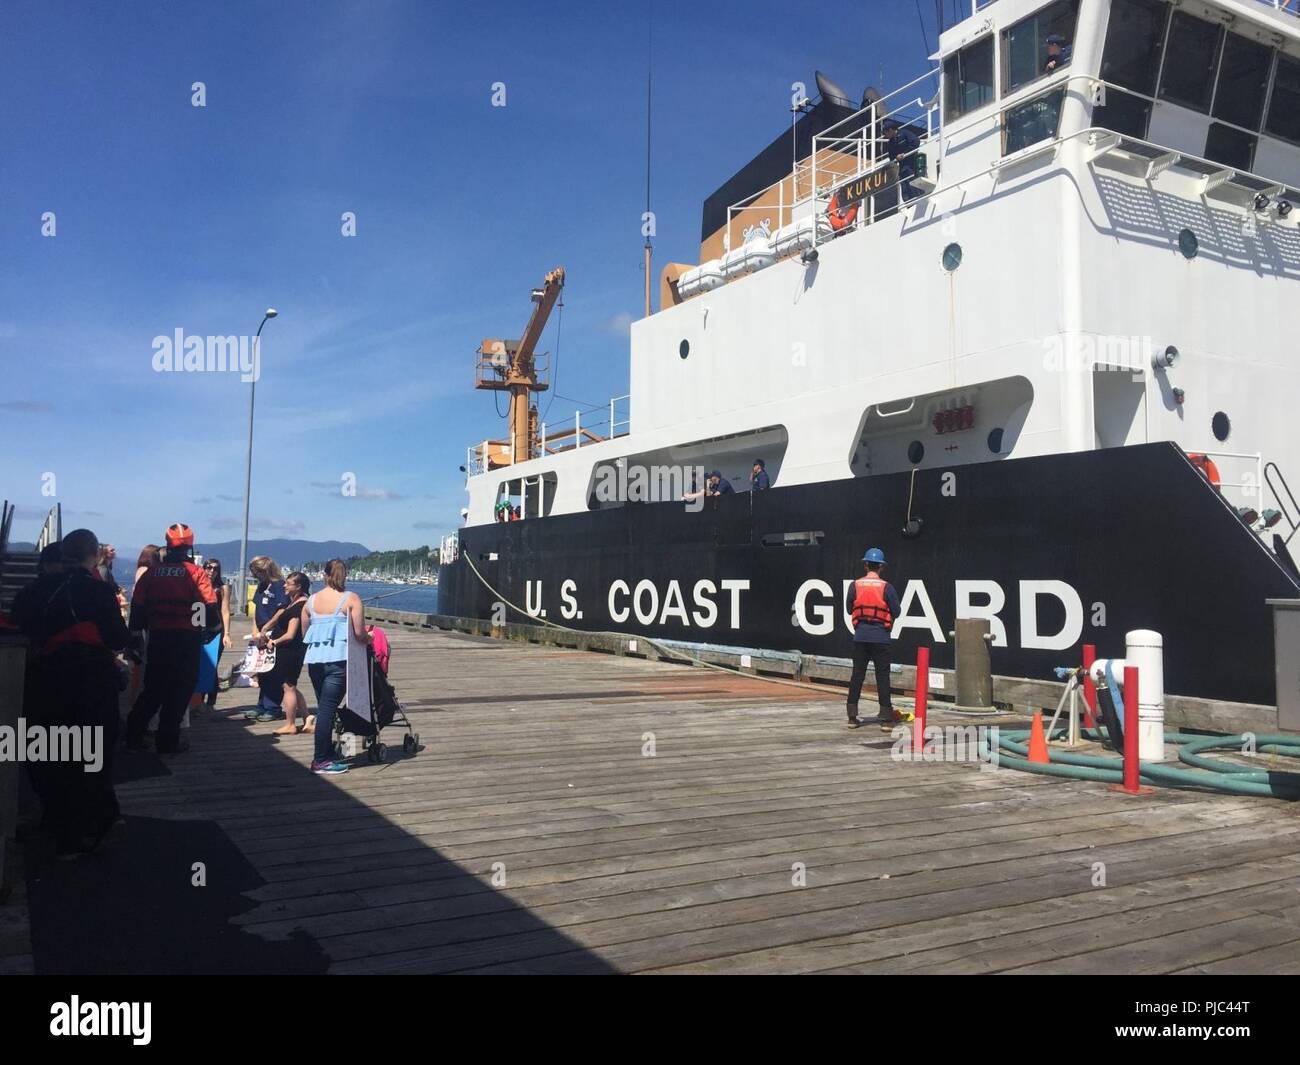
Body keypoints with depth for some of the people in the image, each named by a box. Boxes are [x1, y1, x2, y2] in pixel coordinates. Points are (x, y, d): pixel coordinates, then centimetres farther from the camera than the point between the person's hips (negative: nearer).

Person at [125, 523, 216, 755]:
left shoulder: (152, 574, 4)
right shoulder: (196, 573, -6)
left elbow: (137, 607, 3)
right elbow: (210, 605, -12)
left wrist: (137, 631, 14)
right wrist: (210, 627, 5)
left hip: (158, 637, 3)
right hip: (187, 639, -3)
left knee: (153, 689, 17)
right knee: (179, 692, 6)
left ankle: (134, 737, 16)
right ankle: (168, 742, 9)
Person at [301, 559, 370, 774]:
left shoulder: (311, 600, 10)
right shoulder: (351, 599, -5)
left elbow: (304, 633, 17)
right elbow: (359, 633, -10)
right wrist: (369, 638, 11)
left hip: (314, 660, 5)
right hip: (338, 659, -5)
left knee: (324, 708, 16)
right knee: (328, 708, -4)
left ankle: (327, 754, 24)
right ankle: (321, 760, -2)